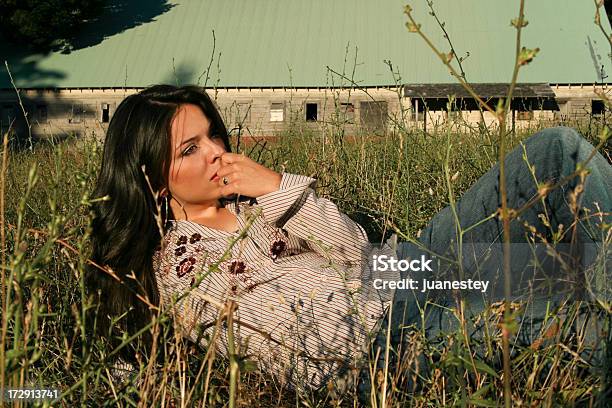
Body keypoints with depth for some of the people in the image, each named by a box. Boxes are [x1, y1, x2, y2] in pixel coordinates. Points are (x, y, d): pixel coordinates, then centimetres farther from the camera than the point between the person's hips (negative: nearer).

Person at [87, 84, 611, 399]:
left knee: (559, 146, -3)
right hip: (386, 333, -7)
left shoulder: (246, 193, 13)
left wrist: (279, 188, -9)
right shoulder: (176, 267, -6)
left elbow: (354, 248, 1)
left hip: (401, 265, 7)